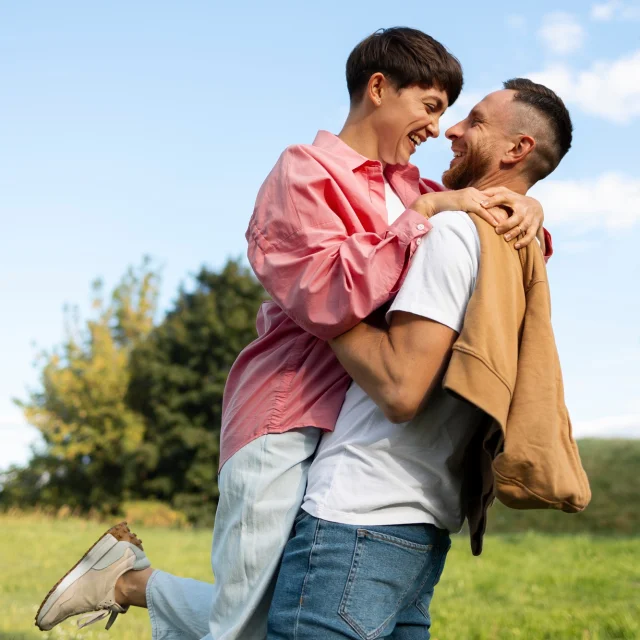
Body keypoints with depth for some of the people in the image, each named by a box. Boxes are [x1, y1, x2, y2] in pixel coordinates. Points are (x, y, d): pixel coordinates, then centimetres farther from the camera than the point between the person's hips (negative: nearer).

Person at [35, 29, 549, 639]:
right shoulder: (306, 172, -6)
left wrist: (523, 205, -1)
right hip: (290, 426, -8)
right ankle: (124, 576, 22)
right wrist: (427, 211, -19)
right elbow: (330, 297, -21)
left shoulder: (408, 185, 16)